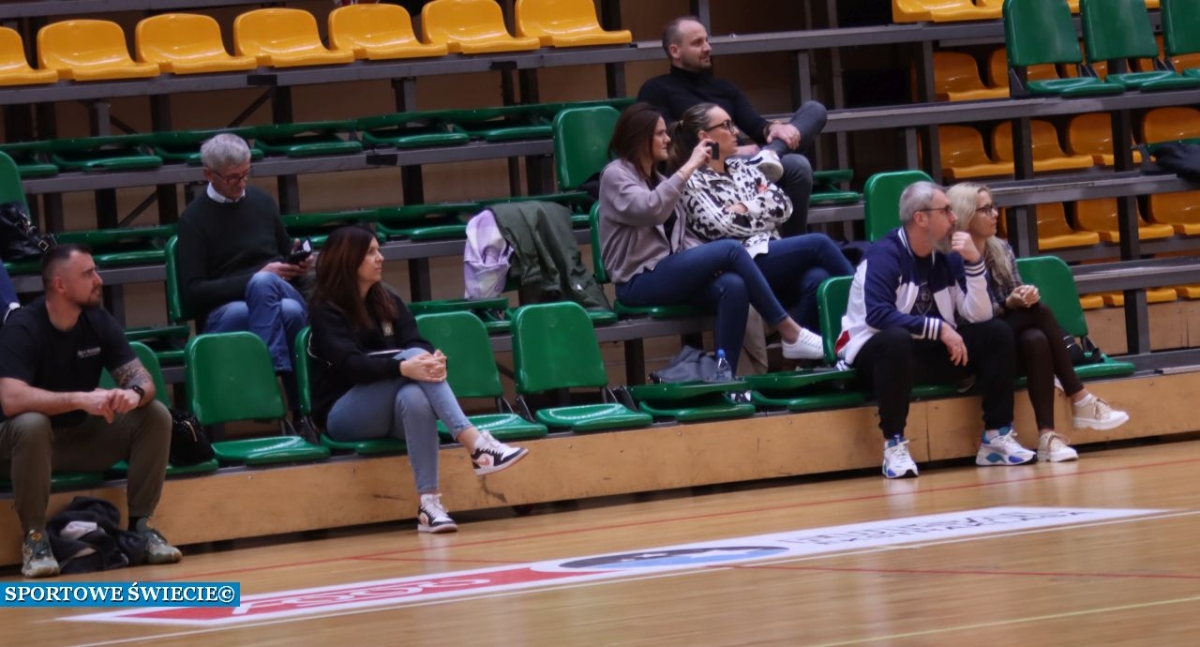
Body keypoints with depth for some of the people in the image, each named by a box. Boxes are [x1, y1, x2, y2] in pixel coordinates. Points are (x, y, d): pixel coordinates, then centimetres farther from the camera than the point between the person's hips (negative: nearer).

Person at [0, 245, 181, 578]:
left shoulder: (99, 322, -3)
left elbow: (141, 376, -6)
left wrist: (135, 393, -31)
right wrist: (81, 399, -42)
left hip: (83, 437, 5)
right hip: (27, 440, -5)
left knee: (156, 416, -15)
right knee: (30, 425, -40)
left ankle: (140, 524, -6)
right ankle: (35, 537, -24)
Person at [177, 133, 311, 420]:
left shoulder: (262, 201, 16)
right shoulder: (194, 219, 3)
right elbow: (192, 292, -4)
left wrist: (298, 266, 3)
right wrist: (254, 278, -13)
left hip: (280, 296, 3)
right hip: (223, 312, -3)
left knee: (278, 296, -36)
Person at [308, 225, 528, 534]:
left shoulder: (388, 302, 13)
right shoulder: (326, 311, -6)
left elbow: (416, 343, -2)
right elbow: (350, 364, -22)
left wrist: (433, 359, -27)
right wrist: (404, 367, -38)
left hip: (392, 410, 5)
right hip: (343, 416, -5)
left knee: (414, 396, -35)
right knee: (413, 356, -30)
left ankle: (429, 502, -47)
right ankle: (476, 442, -46)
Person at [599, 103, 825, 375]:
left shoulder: (656, 178, 21)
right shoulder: (616, 175, -3)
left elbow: (676, 239, 15)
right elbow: (649, 210, -24)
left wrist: (709, 263, -5)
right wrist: (690, 167, -22)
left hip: (668, 273, 7)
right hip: (639, 282, -7)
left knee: (733, 286, -25)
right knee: (731, 250, -23)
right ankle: (790, 333, -18)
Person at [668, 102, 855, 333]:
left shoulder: (741, 167, 22)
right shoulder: (691, 182, 2)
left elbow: (784, 206, 12)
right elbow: (721, 227, -10)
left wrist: (745, 208, -1)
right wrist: (762, 205, 2)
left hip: (775, 255, 6)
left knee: (817, 279, -29)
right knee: (818, 243, -22)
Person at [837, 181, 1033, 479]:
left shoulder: (947, 257, 4)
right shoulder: (884, 255, -15)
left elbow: (979, 317, -2)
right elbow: (878, 314, -29)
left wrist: (974, 262, -14)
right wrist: (938, 328, -29)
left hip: (931, 354, 7)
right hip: (875, 353, -7)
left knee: (998, 334, -9)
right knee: (897, 340, -40)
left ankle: (997, 437, -7)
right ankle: (894, 445, -33)